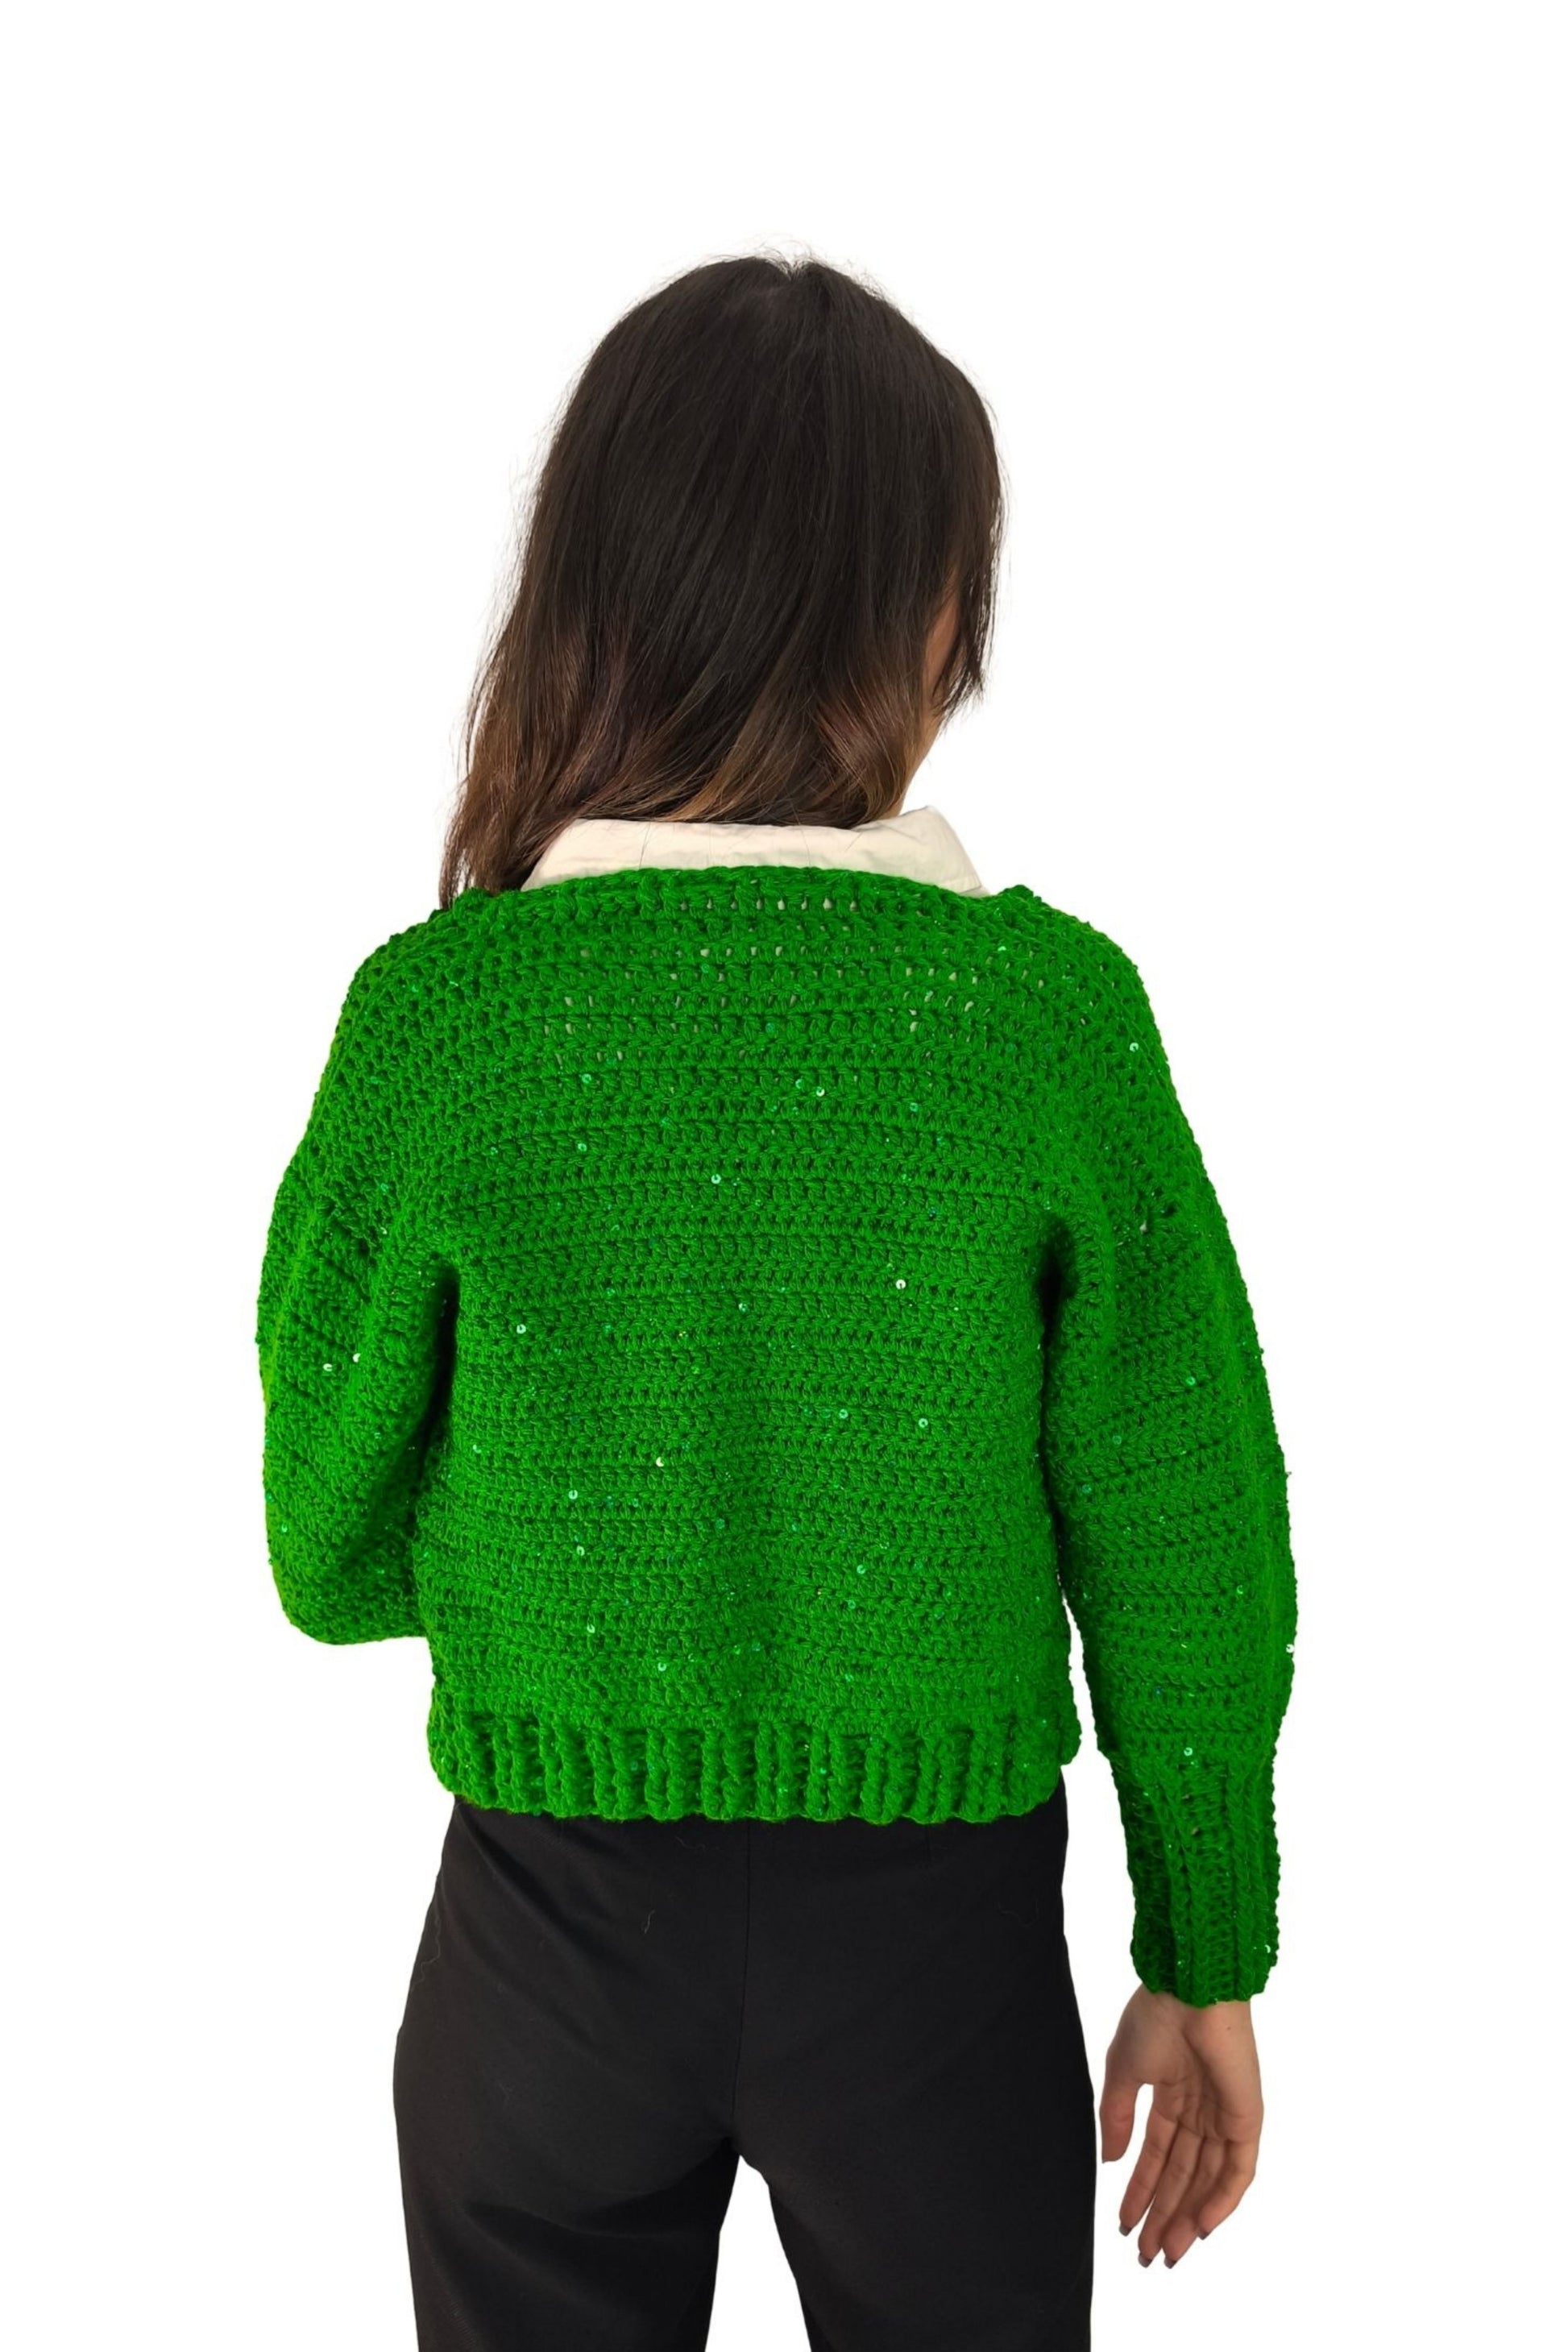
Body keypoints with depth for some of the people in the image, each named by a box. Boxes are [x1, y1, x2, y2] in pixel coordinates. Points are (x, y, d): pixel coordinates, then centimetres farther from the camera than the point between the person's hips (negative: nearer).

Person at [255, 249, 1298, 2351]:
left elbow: (334, 1547, -5)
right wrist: (1207, 1962, 6)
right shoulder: (1056, 1005, -15)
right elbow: (1182, 1539, -8)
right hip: (935, 1933, 0)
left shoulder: (435, 1010, -14)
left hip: (554, 1924, 0)